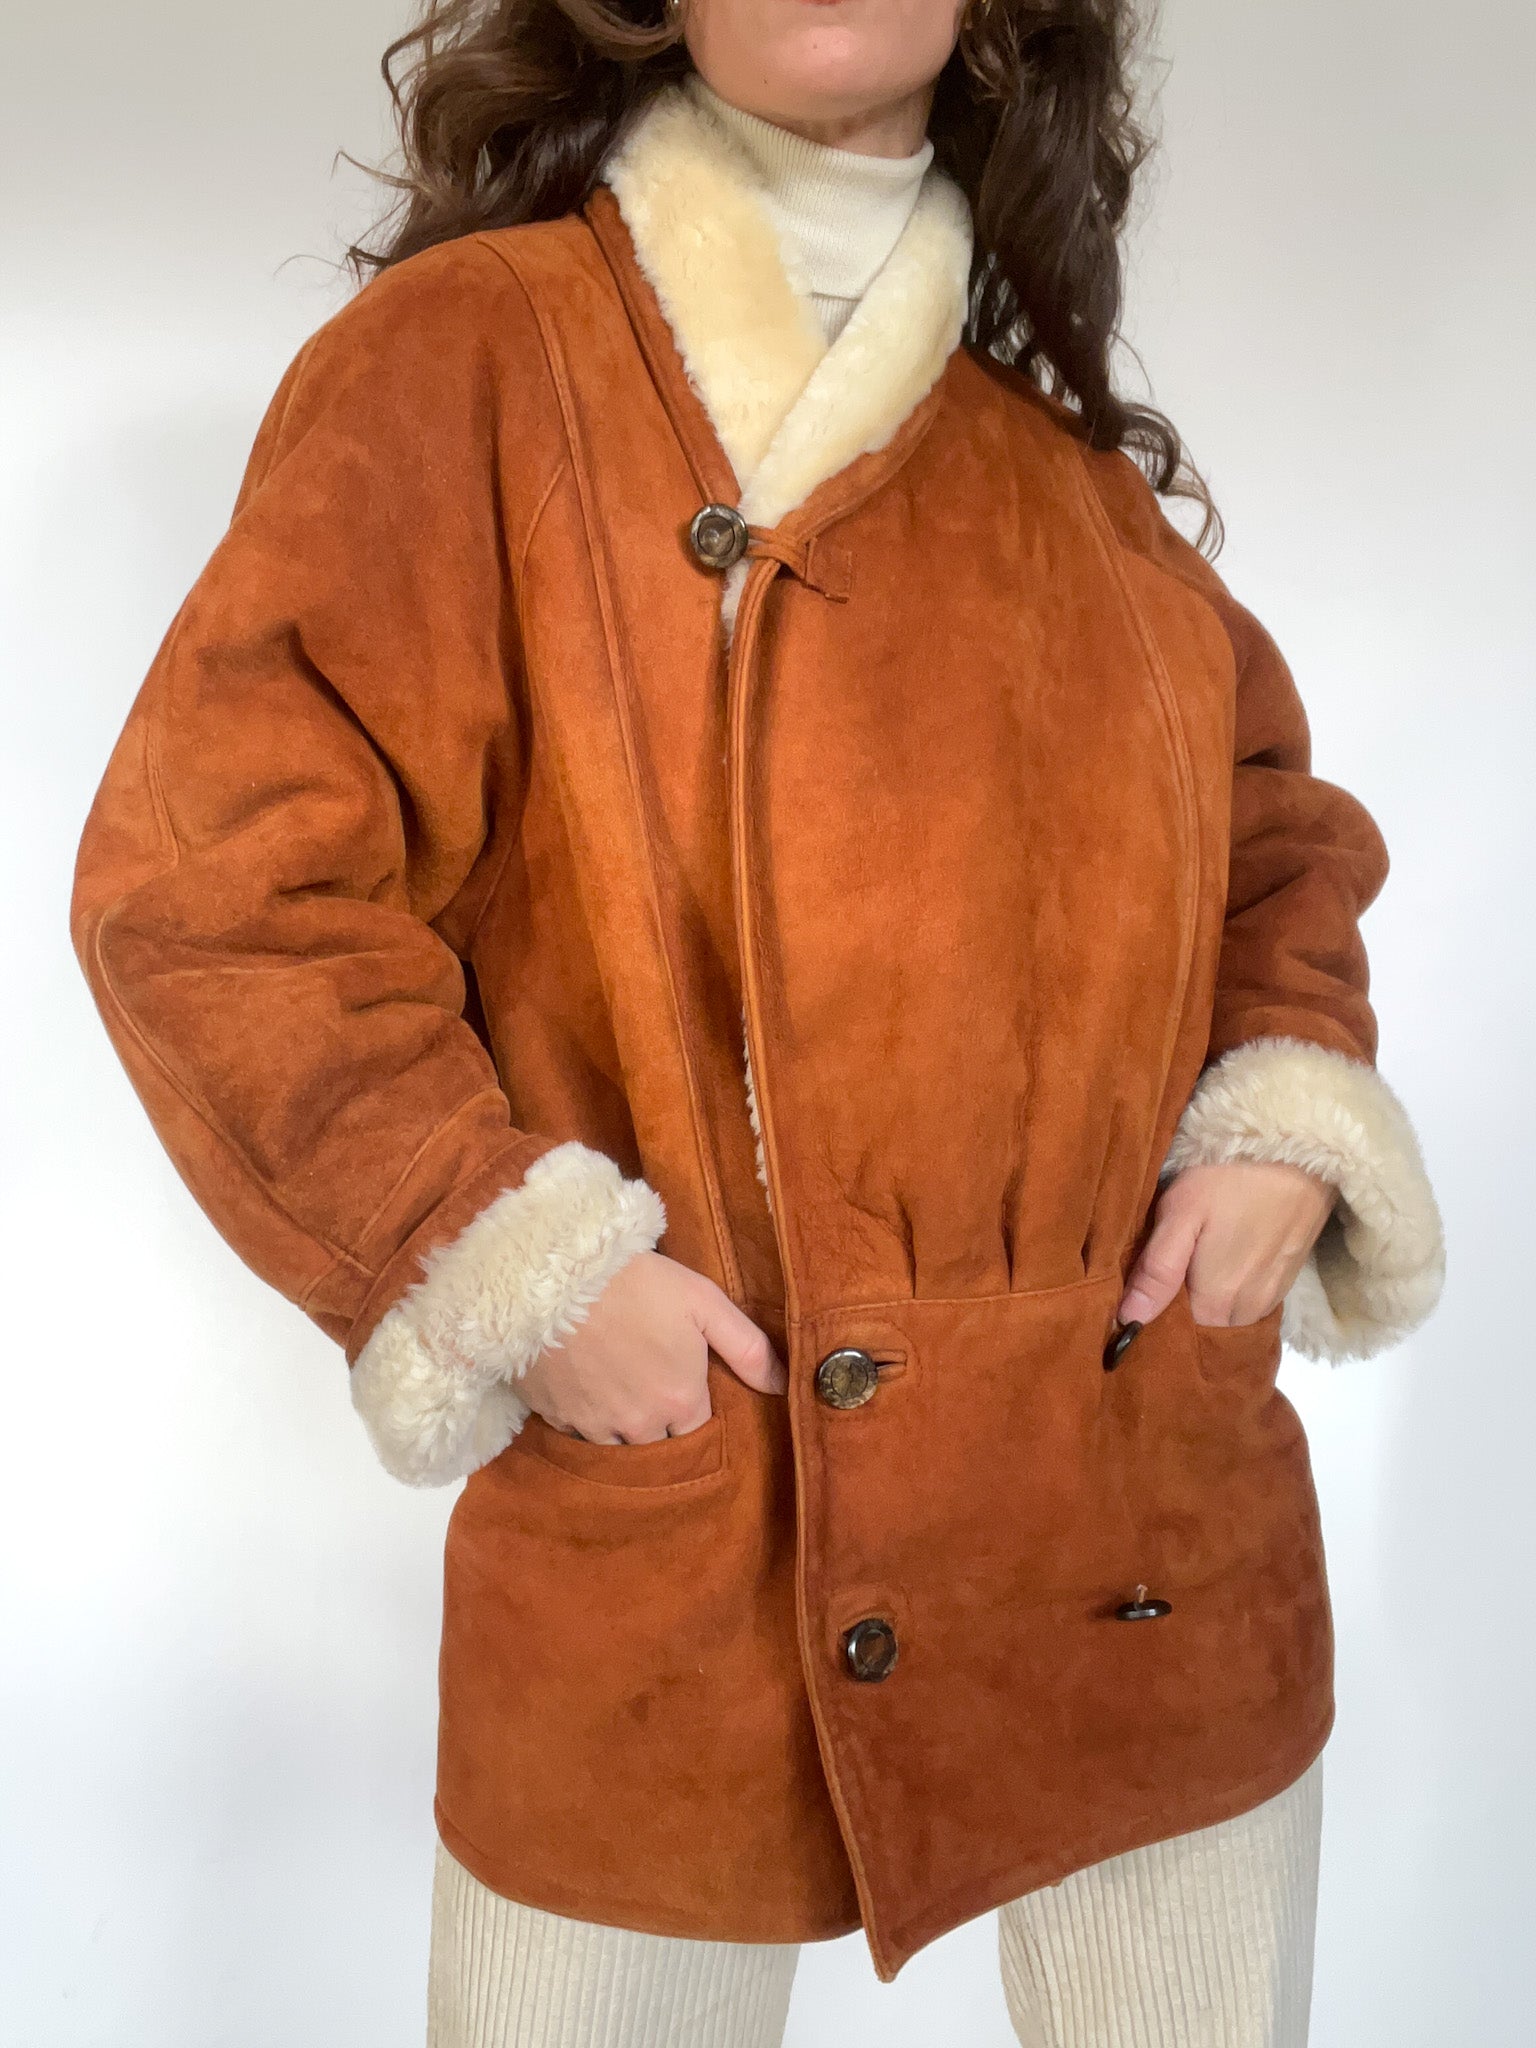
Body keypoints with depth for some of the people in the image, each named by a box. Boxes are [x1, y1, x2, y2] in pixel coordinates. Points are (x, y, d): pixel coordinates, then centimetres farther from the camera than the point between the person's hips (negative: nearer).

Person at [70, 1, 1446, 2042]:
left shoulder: (1055, 423, 9)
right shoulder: (467, 358, -6)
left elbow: (1270, 810, 20)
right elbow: (205, 881, -11)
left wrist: (1289, 1103, 2)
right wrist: (510, 1265, -17)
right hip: (675, 1545, -4)